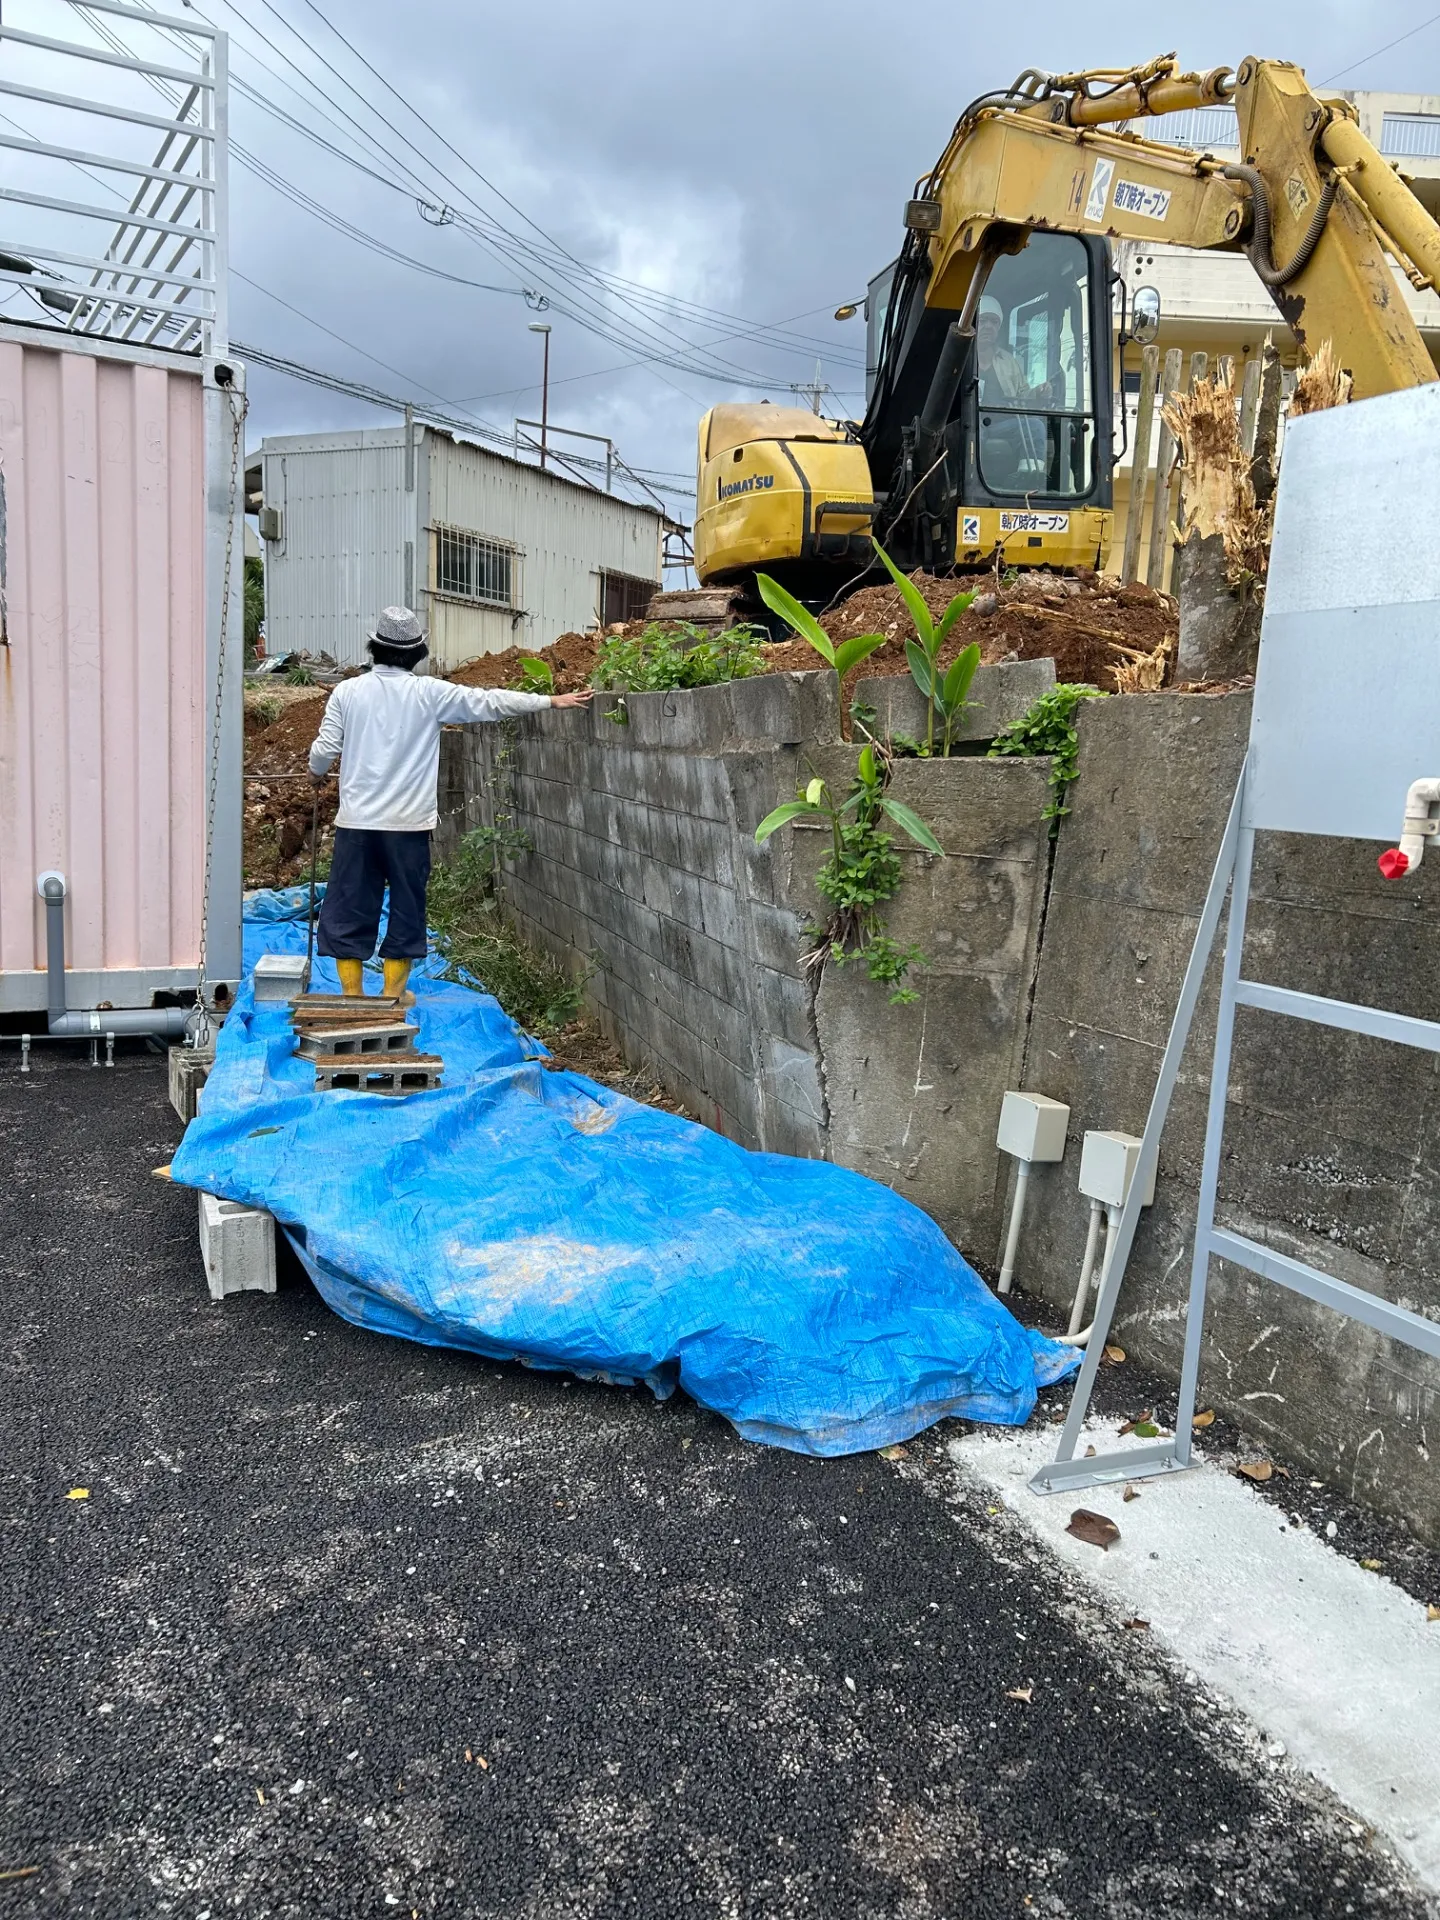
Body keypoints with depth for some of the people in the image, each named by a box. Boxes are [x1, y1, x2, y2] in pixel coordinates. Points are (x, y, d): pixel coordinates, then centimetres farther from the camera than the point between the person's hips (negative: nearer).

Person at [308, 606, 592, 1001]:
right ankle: (394, 991, 19)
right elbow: (488, 702, -3)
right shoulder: (429, 693, -4)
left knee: (349, 904, 10)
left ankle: (351, 991, 14)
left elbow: (325, 749, 0)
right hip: (409, 822, -1)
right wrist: (551, 700, 3)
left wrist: (317, 772, 24)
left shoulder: (348, 691, 0)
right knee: (406, 906, 11)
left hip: (357, 821, 1)